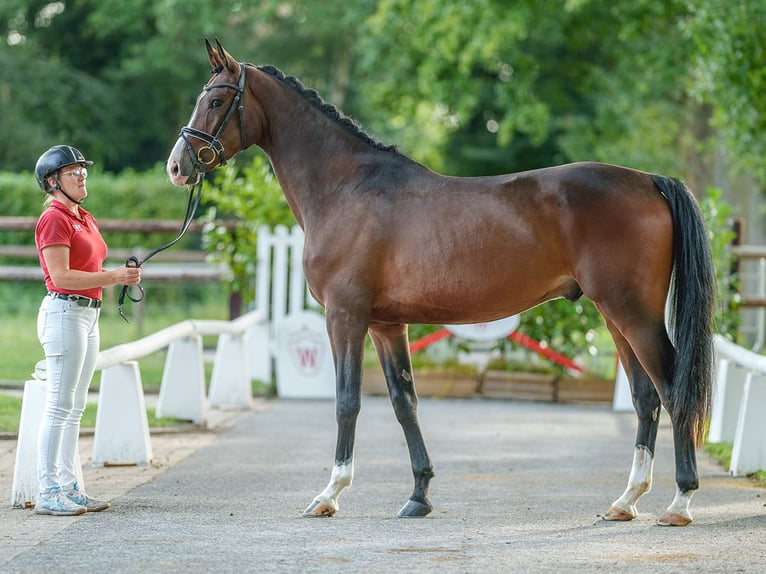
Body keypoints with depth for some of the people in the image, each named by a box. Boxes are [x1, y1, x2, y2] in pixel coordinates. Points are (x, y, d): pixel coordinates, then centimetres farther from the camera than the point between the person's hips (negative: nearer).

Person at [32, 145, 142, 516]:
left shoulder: (84, 219, 17)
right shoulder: (54, 219, -11)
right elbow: (61, 276, -19)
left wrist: (122, 276, 2)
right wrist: (113, 276, -20)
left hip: (88, 314, 10)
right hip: (64, 313, -10)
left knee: (75, 408, 10)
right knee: (59, 405, -8)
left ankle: (69, 487, 14)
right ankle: (47, 493, -6)